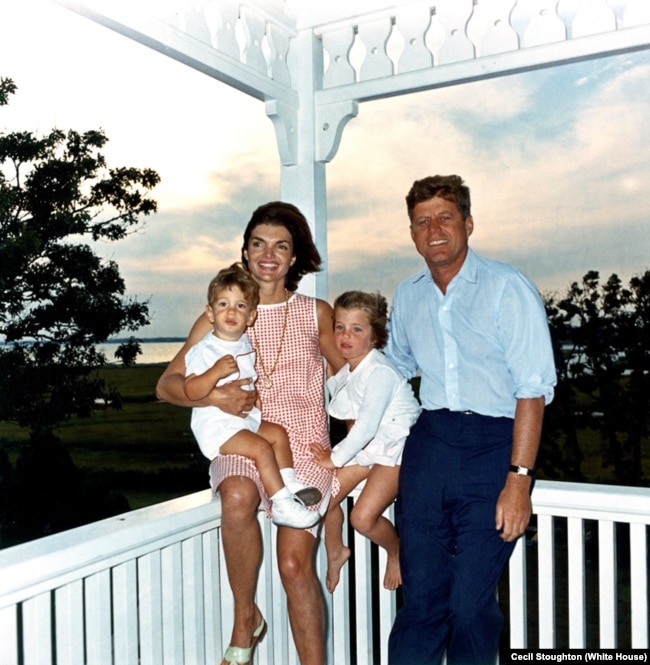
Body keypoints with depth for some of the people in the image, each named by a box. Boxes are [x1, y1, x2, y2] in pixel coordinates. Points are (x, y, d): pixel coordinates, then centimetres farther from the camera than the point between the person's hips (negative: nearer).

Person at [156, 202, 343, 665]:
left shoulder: (317, 314, 9)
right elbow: (167, 384, 3)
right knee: (238, 497, -34)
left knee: (296, 565, -16)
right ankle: (245, 620, -9)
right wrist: (213, 396, -17)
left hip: (304, 446, 0)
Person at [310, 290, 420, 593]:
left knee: (363, 517, -16)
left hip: (395, 448, -8)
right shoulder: (345, 371, 0)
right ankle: (335, 553, 29)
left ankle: (396, 550, 17)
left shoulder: (380, 372, -25)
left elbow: (367, 426, -29)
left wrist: (335, 458, -20)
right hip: (365, 445, 8)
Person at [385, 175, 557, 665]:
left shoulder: (507, 288, -6)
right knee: (421, 598, 7)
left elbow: (534, 388, -11)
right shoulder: (407, 297, 11)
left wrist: (519, 479, -16)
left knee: (470, 605, -1)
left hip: (493, 445, -4)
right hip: (428, 444, 5)